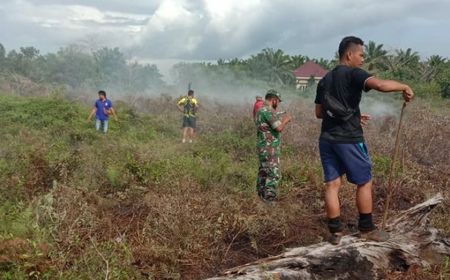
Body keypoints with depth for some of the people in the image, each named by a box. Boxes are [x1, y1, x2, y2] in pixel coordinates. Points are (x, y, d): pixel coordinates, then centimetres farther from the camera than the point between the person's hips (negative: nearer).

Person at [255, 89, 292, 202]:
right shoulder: (268, 111, -18)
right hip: (270, 150, -10)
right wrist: (286, 119, -7)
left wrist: (281, 119, 22)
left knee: (263, 174, 15)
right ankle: (269, 200, -5)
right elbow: (279, 128, -24)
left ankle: (261, 198, 22)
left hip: (264, 148, 10)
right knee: (274, 175, -7)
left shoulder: (261, 110, 14)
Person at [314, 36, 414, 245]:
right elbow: (380, 84, -28)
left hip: (327, 139, 7)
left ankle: (335, 232, 12)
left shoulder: (325, 80, 14)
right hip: (348, 139, -7)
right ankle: (367, 229, 18)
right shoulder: (353, 74, -10)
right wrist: (404, 87, -11)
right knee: (364, 183, 8)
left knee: (332, 184, 8)